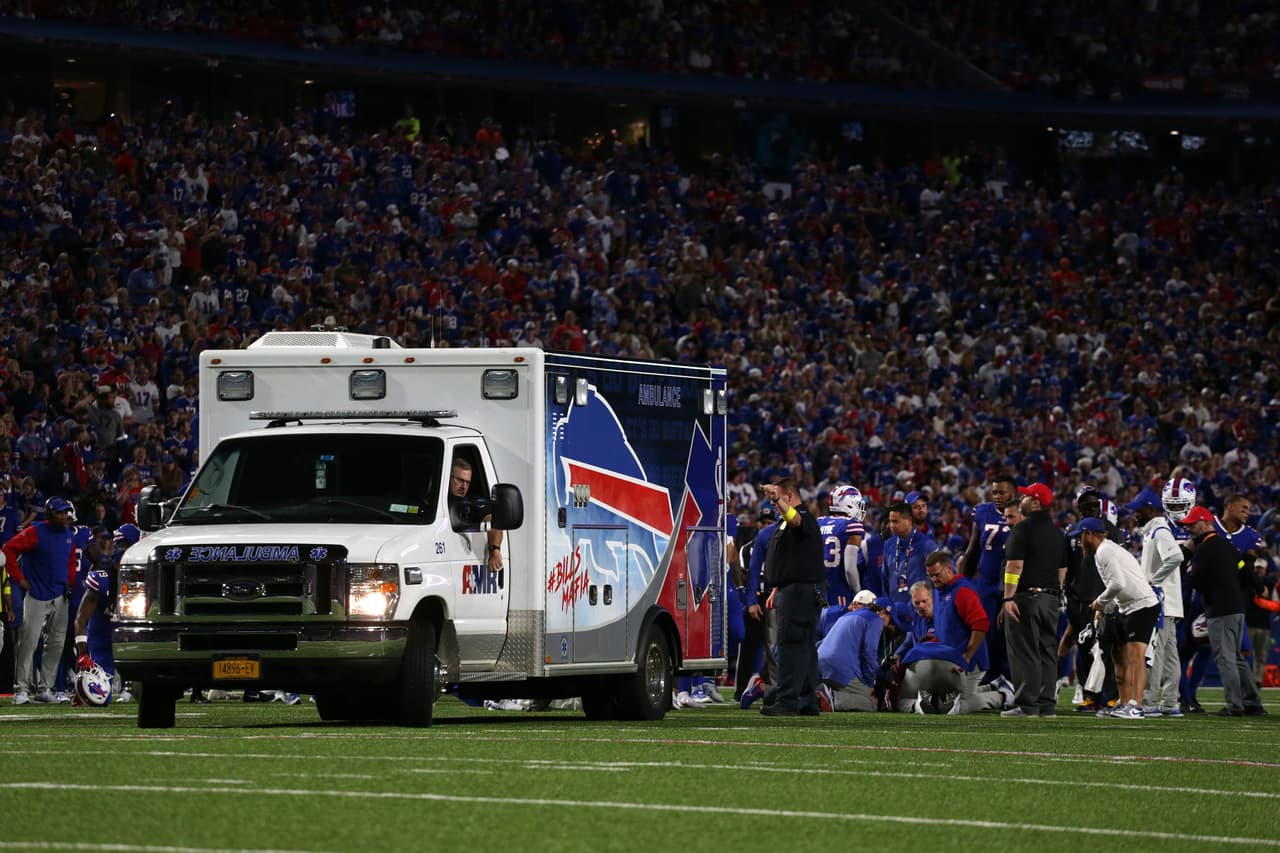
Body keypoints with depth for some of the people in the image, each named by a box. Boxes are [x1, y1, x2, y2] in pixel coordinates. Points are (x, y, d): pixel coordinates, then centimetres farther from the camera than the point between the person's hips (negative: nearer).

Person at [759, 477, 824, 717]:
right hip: (789, 591, 11)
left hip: (801, 590, -11)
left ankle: (787, 701, -19)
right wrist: (776, 590, 27)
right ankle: (808, 703, 12)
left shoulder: (804, 518, -11)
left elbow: (794, 519, -37)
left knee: (792, 645, -14)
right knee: (804, 647, 10)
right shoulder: (785, 522, 23)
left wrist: (777, 499, -50)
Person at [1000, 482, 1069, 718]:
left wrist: (1009, 598, -17)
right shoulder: (1057, 533, 15)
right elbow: (1062, 570, 17)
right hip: (1050, 597, 7)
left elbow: (1015, 565, -16)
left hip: (1026, 596, -7)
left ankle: (1027, 705, -9)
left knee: (1024, 654, -6)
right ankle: (1047, 704, 10)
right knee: (1047, 652, 9)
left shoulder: (1023, 529, -10)